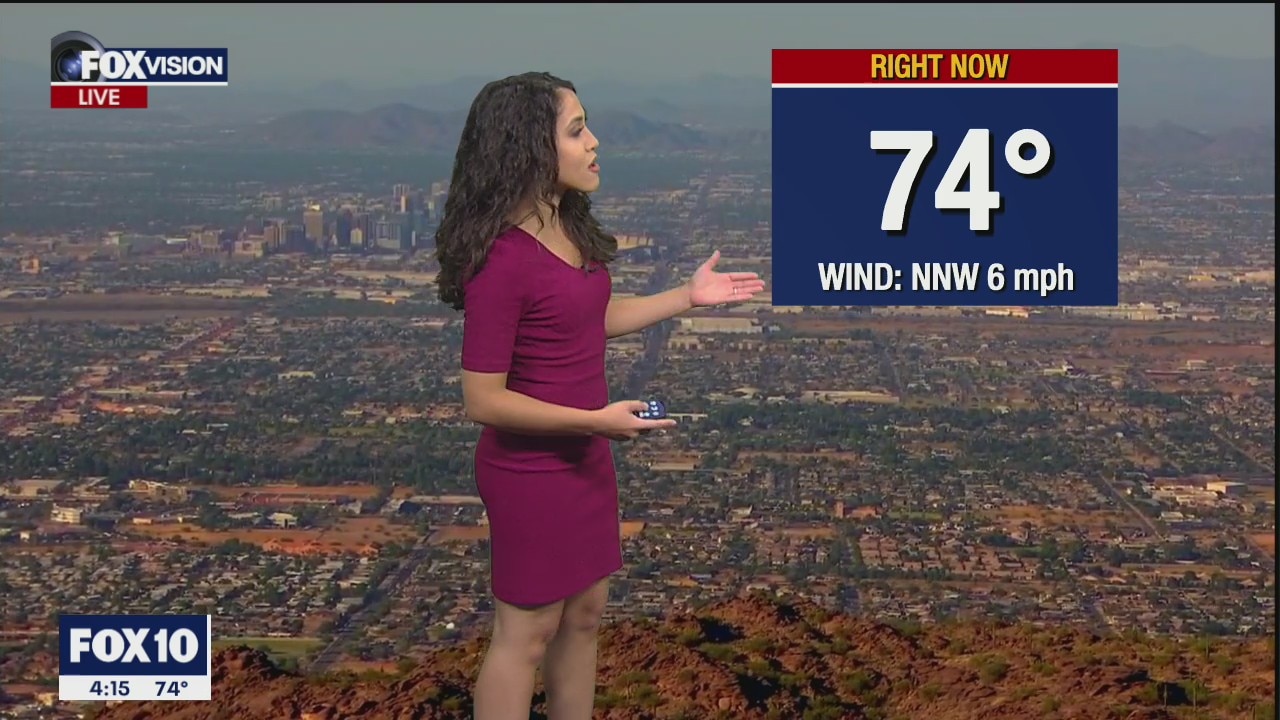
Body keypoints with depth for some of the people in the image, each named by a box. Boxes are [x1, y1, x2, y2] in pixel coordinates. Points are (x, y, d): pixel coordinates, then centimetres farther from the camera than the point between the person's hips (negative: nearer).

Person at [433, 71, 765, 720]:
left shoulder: (567, 230, 0)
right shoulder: (502, 259, -26)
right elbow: (483, 400, -23)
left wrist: (688, 296, 13)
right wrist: (596, 421, -23)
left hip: (583, 459, 9)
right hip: (530, 471, -8)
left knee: (584, 614, 19)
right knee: (526, 634, 6)